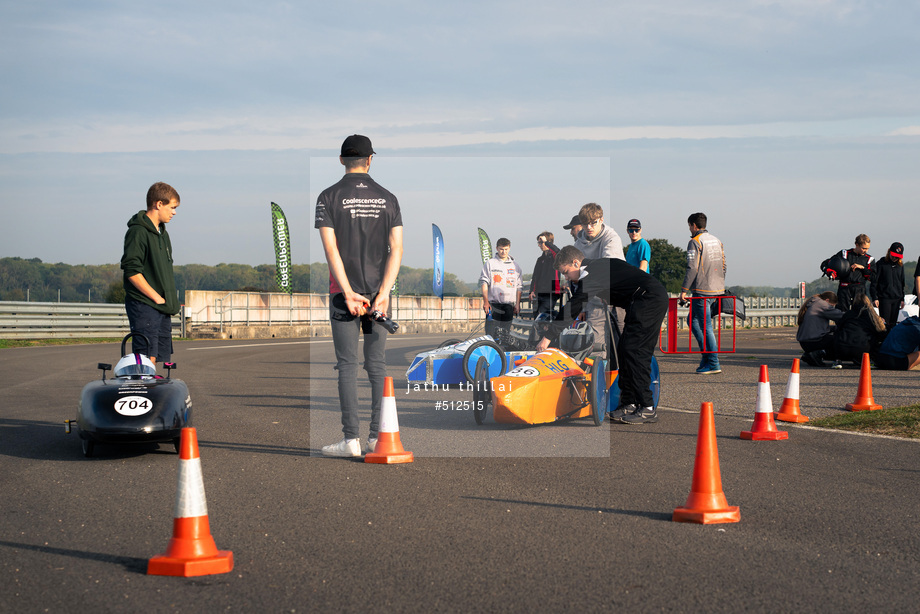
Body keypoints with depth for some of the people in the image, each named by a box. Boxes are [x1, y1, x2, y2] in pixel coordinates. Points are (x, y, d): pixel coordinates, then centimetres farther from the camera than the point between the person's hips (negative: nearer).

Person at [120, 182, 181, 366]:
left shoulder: (162, 233, 19)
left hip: (163, 309, 9)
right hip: (144, 306, -9)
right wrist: (158, 298, -16)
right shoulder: (138, 232, -11)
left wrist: (171, 300, 12)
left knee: (163, 361, 7)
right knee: (147, 359, -13)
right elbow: (132, 271, -18)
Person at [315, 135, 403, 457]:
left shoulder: (329, 197, -2)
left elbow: (331, 248, -12)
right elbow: (397, 249, -4)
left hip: (345, 292, -3)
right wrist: (383, 294, -9)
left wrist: (348, 293, -14)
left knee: (348, 366, -2)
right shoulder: (387, 198, 6)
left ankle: (351, 440, -5)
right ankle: (378, 436, 6)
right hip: (379, 292, 3)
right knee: (377, 365, 7)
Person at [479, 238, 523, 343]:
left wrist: (517, 304, 8)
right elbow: (484, 283, 1)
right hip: (493, 304, -3)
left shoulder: (515, 266, 14)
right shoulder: (490, 263, 6)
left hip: (509, 306, 3)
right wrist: (486, 301, -8)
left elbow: (519, 287, 15)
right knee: (491, 333, -10)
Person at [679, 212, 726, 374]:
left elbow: (692, 268, -16)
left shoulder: (695, 242, -9)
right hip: (717, 289, 8)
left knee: (705, 326, -4)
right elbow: (723, 265, 17)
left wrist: (684, 290, -13)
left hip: (702, 291, -8)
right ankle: (706, 354, 12)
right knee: (693, 320, 17)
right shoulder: (716, 240, 16)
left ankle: (714, 364, -4)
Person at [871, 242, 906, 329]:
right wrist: (874, 298, -9)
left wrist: (902, 299, 16)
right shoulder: (881, 264, -4)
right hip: (884, 298, -5)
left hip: (897, 299, 5)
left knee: (893, 323, 4)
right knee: (884, 322, -9)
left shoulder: (900, 265, 11)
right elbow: (873, 282, -4)